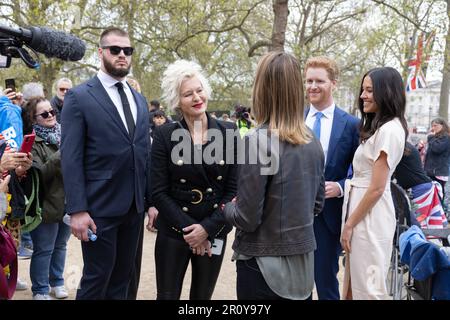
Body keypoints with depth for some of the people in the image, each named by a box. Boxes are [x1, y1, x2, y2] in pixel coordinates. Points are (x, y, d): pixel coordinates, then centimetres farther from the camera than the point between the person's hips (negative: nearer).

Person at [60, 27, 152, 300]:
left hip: (134, 206, 6)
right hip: (99, 207, -5)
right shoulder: (79, 97, -5)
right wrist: (77, 210, -17)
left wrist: (151, 201, 11)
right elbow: (71, 158, -11)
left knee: (123, 277, 15)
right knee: (97, 278, 4)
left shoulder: (140, 100, 13)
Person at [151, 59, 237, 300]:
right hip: (173, 233, -1)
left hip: (214, 233, 2)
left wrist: (207, 228, -12)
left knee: (203, 295, 14)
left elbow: (235, 189, -4)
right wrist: (188, 228, -13)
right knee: (167, 295, 7)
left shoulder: (228, 132, -3)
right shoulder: (164, 135, -6)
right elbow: (159, 192, -7)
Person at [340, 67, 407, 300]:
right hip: (361, 208, 9)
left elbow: (377, 187, -19)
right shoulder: (378, 127, 13)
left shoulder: (389, 130, -17)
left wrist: (349, 224, -13)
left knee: (367, 287, 2)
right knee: (355, 281, 18)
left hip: (370, 216, -9)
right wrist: (350, 221, 12)